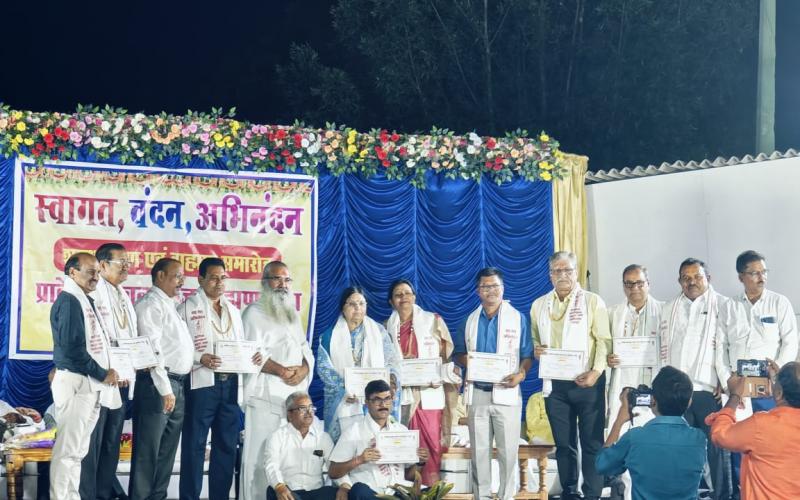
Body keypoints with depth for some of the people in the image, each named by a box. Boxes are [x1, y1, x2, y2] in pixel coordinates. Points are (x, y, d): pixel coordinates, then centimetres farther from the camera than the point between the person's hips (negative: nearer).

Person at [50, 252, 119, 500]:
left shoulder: (85, 301, 17)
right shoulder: (69, 301, -12)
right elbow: (72, 348, -20)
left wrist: (106, 373, 3)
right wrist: (102, 374, -12)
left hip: (91, 384, 10)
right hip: (76, 383, -10)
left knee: (78, 450, 12)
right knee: (67, 449, -8)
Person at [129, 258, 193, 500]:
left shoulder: (171, 305, 20)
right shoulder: (151, 304, -9)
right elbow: (153, 349, -16)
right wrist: (165, 389, -19)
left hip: (177, 384, 9)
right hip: (158, 384, -9)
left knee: (167, 449, 12)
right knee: (148, 449, -6)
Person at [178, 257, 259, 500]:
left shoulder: (233, 311, 19)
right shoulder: (188, 307, 0)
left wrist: (252, 356, -1)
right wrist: (200, 358, -21)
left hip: (230, 384, 6)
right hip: (201, 383, -6)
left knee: (227, 444, 9)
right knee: (194, 445, -1)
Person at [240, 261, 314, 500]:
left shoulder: (293, 314, 22)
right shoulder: (254, 313, 0)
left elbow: (305, 348, 18)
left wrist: (303, 369, -4)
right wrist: (283, 371, -17)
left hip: (295, 394, 6)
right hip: (266, 394, -6)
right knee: (261, 452, -9)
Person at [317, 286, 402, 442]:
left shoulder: (378, 331, 12)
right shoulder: (330, 336, 8)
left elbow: (392, 361, 8)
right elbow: (324, 367, 0)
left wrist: (391, 378, -14)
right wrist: (343, 389, -14)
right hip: (344, 404, -1)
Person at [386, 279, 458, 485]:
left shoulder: (433, 321, 6)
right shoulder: (387, 327, 13)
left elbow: (447, 355, 5)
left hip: (429, 394, -2)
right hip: (399, 394, 2)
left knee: (431, 445, -6)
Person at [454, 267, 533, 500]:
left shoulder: (518, 318, 4)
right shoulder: (469, 321, 12)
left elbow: (527, 354, 2)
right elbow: (458, 353, 13)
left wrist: (521, 374, -17)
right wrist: (468, 362, -10)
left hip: (506, 392, -3)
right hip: (477, 393, 3)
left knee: (508, 448, -3)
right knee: (479, 448, 6)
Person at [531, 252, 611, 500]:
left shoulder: (593, 301, 1)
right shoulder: (539, 305, 12)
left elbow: (603, 340, -5)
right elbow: (534, 340, 19)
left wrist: (596, 371, -19)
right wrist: (536, 350, -5)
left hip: (587, 382, -3)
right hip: (555, 384, 4)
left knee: (592, 442, -2)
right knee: (564, 444, 10)